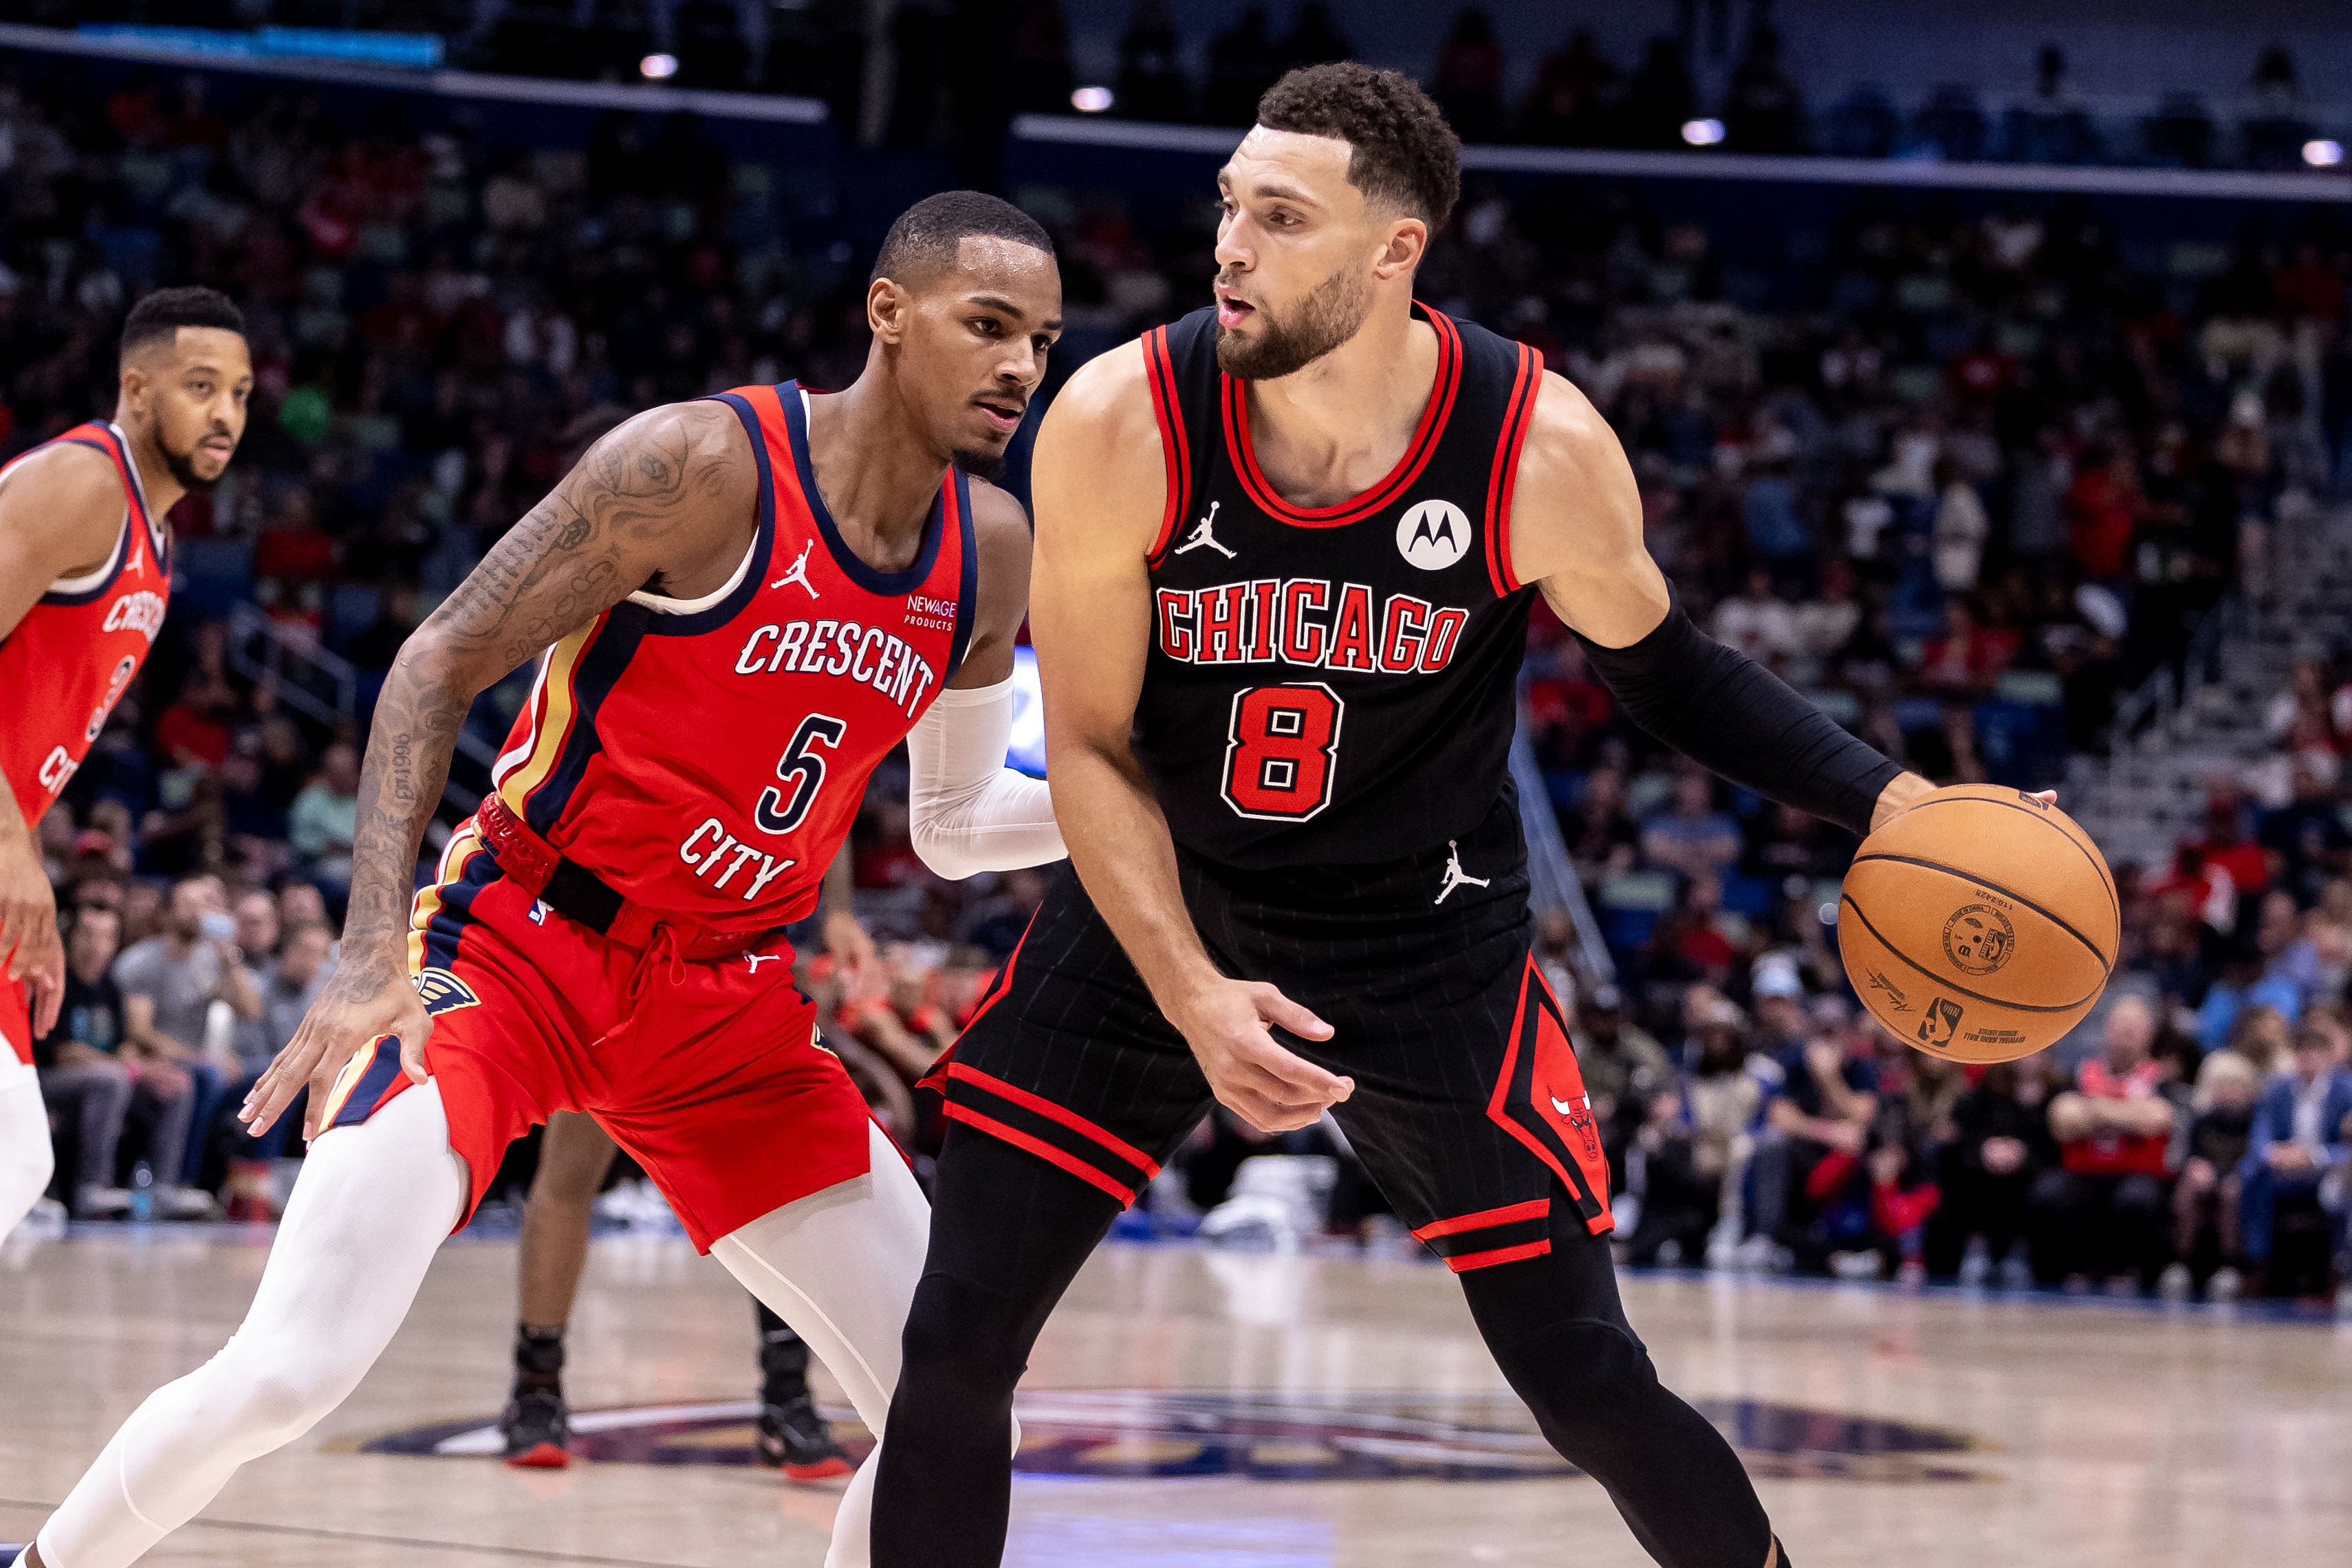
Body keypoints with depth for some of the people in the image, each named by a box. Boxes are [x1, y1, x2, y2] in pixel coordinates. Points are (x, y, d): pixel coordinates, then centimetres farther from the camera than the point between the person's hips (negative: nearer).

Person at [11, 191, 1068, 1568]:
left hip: (728, 998, 6)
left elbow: (957, 823, 15)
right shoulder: (706, 464, -17)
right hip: (519, 941, -6)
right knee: (287, 1373, -21)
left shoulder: (989, 552, 1)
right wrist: (373, 953, -25)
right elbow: (441, 662, -14)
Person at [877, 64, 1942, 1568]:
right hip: (1158, 914, 1)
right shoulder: (1120, 426, -20)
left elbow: (1655, 664, -1)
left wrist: (1881, 797, -13)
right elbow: (1093, 749, -11)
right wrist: (1193, 997, -23)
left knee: (1591, 1386, -1)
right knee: (955, 1343, -5)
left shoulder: (1543, 448, -20)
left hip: (1427, 944, -1)